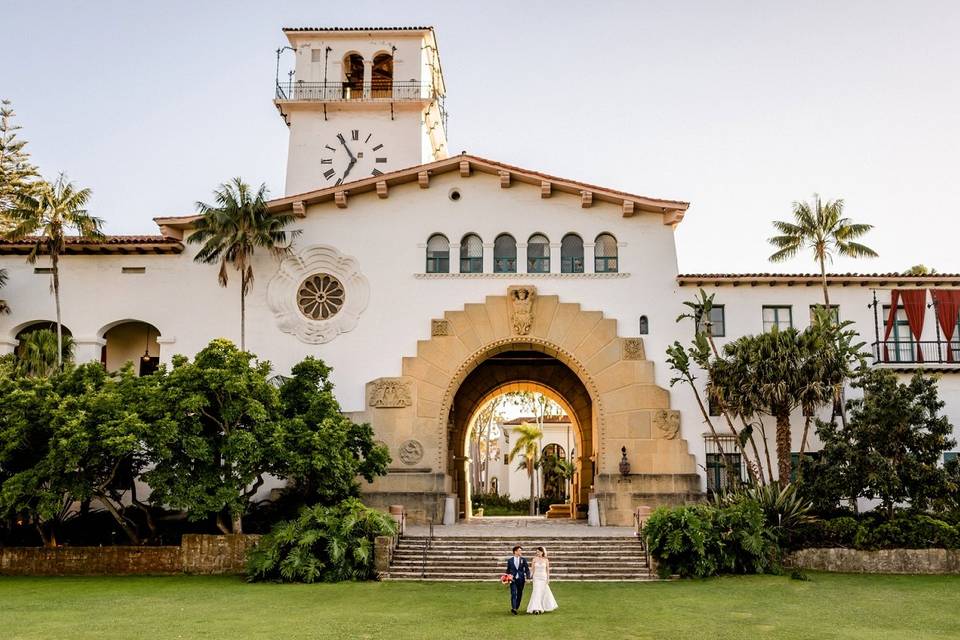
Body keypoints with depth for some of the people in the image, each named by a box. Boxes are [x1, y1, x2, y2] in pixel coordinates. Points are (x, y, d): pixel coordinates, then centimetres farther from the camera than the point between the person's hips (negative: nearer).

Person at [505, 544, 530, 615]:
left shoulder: (523, 559, 3)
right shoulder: (510, 560, 2)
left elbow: (527, 569, 2)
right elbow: (508, 570, 12)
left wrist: (527, 578, -9)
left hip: (521, 579, 2)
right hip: (513, 579, -2)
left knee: (519, 594, 7)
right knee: (513, 593, -14)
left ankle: (516, 607, 21)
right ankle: (513, 608, -21)